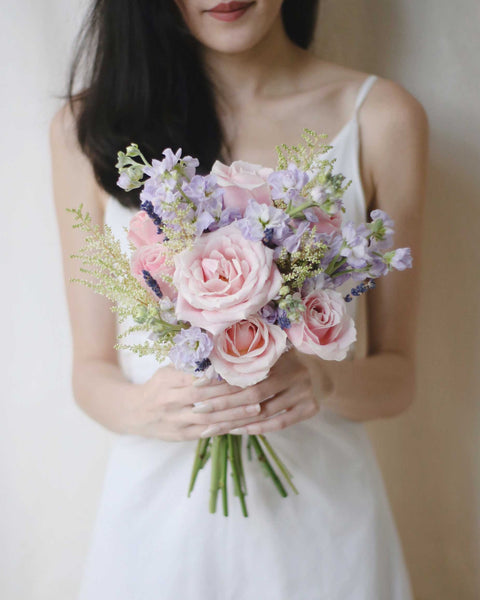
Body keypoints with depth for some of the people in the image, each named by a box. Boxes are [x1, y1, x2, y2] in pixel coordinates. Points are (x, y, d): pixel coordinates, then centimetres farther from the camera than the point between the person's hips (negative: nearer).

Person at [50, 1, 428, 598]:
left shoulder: (382, 117, -6)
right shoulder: (87, 128, -5)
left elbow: (397, 374, -1)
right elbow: (91, 369, -1)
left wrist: (325, 382, -21)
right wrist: (140, 408, -22)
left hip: (322, 508, 0)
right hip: (157, 506, 0)